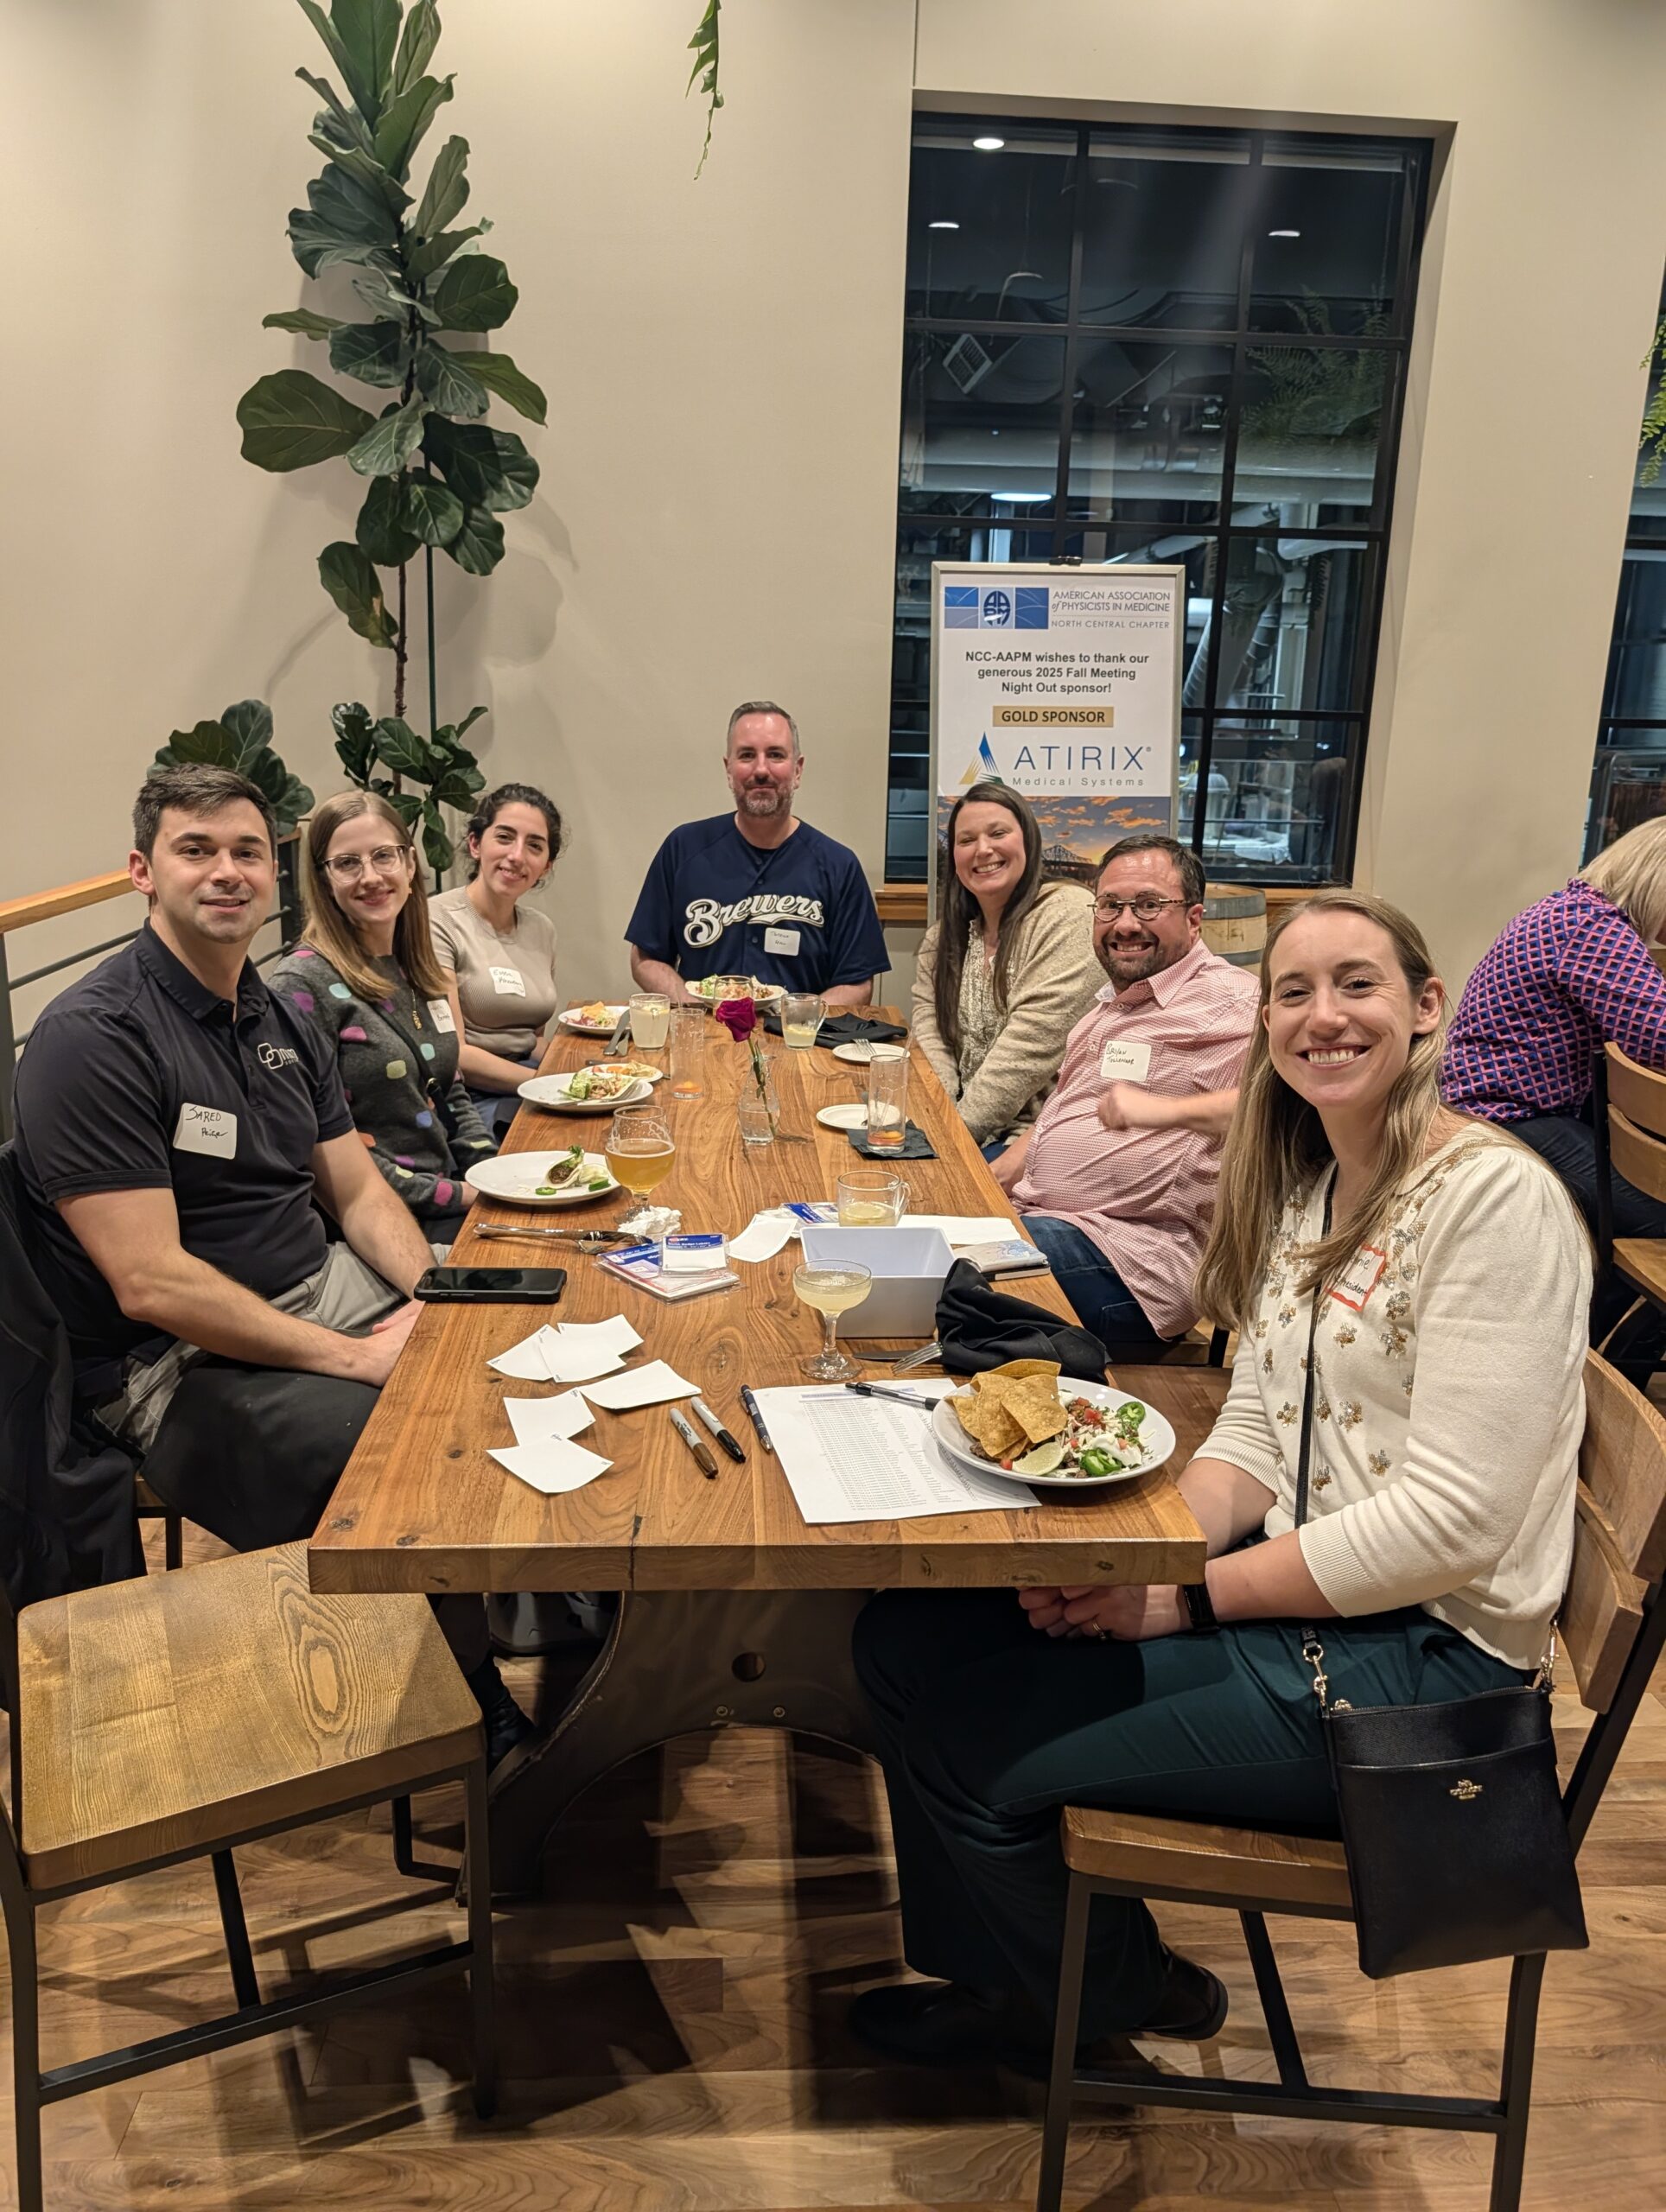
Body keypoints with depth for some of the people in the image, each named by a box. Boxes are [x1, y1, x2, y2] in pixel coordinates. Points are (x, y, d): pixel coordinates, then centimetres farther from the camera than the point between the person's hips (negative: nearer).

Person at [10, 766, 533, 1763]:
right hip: (179, 1366, -8)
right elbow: (151, 1282, -20)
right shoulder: (91, 1036, -15)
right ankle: (489, 1713, 0)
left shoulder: (286, 1024, 11)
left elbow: (359, 1192, 13)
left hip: (328, 1294, 8)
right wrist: (353, 1356, -21)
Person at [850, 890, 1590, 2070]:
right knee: (909, 1640, 0)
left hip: (1417, 1656, -8)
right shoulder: (1305, 1187, 9)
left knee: (961, 1747, -10)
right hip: (1297, 1590, 8)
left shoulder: (1493, 1197, -18)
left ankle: (1113, 1992, 23)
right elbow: (1254, 1433, 8)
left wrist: (1187, 1596, -17)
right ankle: (1040, 1969, 23)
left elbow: (1450, 1523, -22)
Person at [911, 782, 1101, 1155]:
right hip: (957, 1124, 7)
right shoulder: (944, 934, 13)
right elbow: (928, 1022, 8)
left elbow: (1032, 1047, -18)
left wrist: (960, 1126, -17)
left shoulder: (1070, 915, -11)